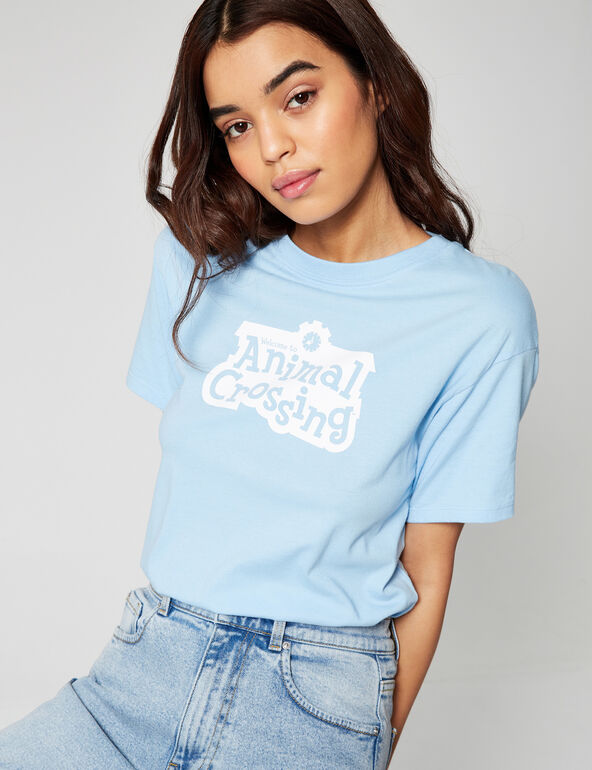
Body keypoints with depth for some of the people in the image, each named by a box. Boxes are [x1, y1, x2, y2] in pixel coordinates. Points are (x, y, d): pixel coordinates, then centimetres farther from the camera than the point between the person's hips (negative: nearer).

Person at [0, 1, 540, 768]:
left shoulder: (481, 313, -8)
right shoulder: (200, 257, 4)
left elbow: (425, 570, -4)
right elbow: (180, 464, 10)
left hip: (314, 703, -2)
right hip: (145, 663, 3)